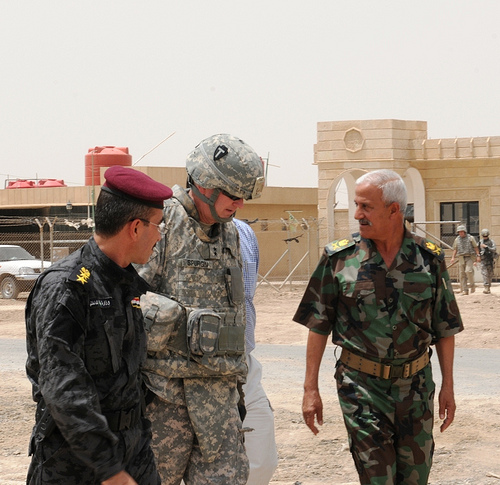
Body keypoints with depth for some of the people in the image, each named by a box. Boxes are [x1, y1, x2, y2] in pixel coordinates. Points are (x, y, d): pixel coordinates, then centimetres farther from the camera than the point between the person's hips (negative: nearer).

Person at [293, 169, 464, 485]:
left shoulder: (430, 259, -1)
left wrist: (448, 387, 6)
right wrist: (311, 388, -2)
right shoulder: (340, 258, -4)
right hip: (362, 386, -2)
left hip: (416, 385, 2)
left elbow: (445, 328, 7)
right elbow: (318, 326, 0)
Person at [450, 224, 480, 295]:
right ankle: (464, 290, 1)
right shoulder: (457, 239, 11)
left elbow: (476, 247, 3)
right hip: (461, 258, 4)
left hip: (470, 258, -4)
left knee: (468, 271, -22)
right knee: (462, 274, -2)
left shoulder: (470, 238, 2)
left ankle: (472, 285, -1)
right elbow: (455, 249, 13)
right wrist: (453, 258, 1)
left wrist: (478, 256, -7)